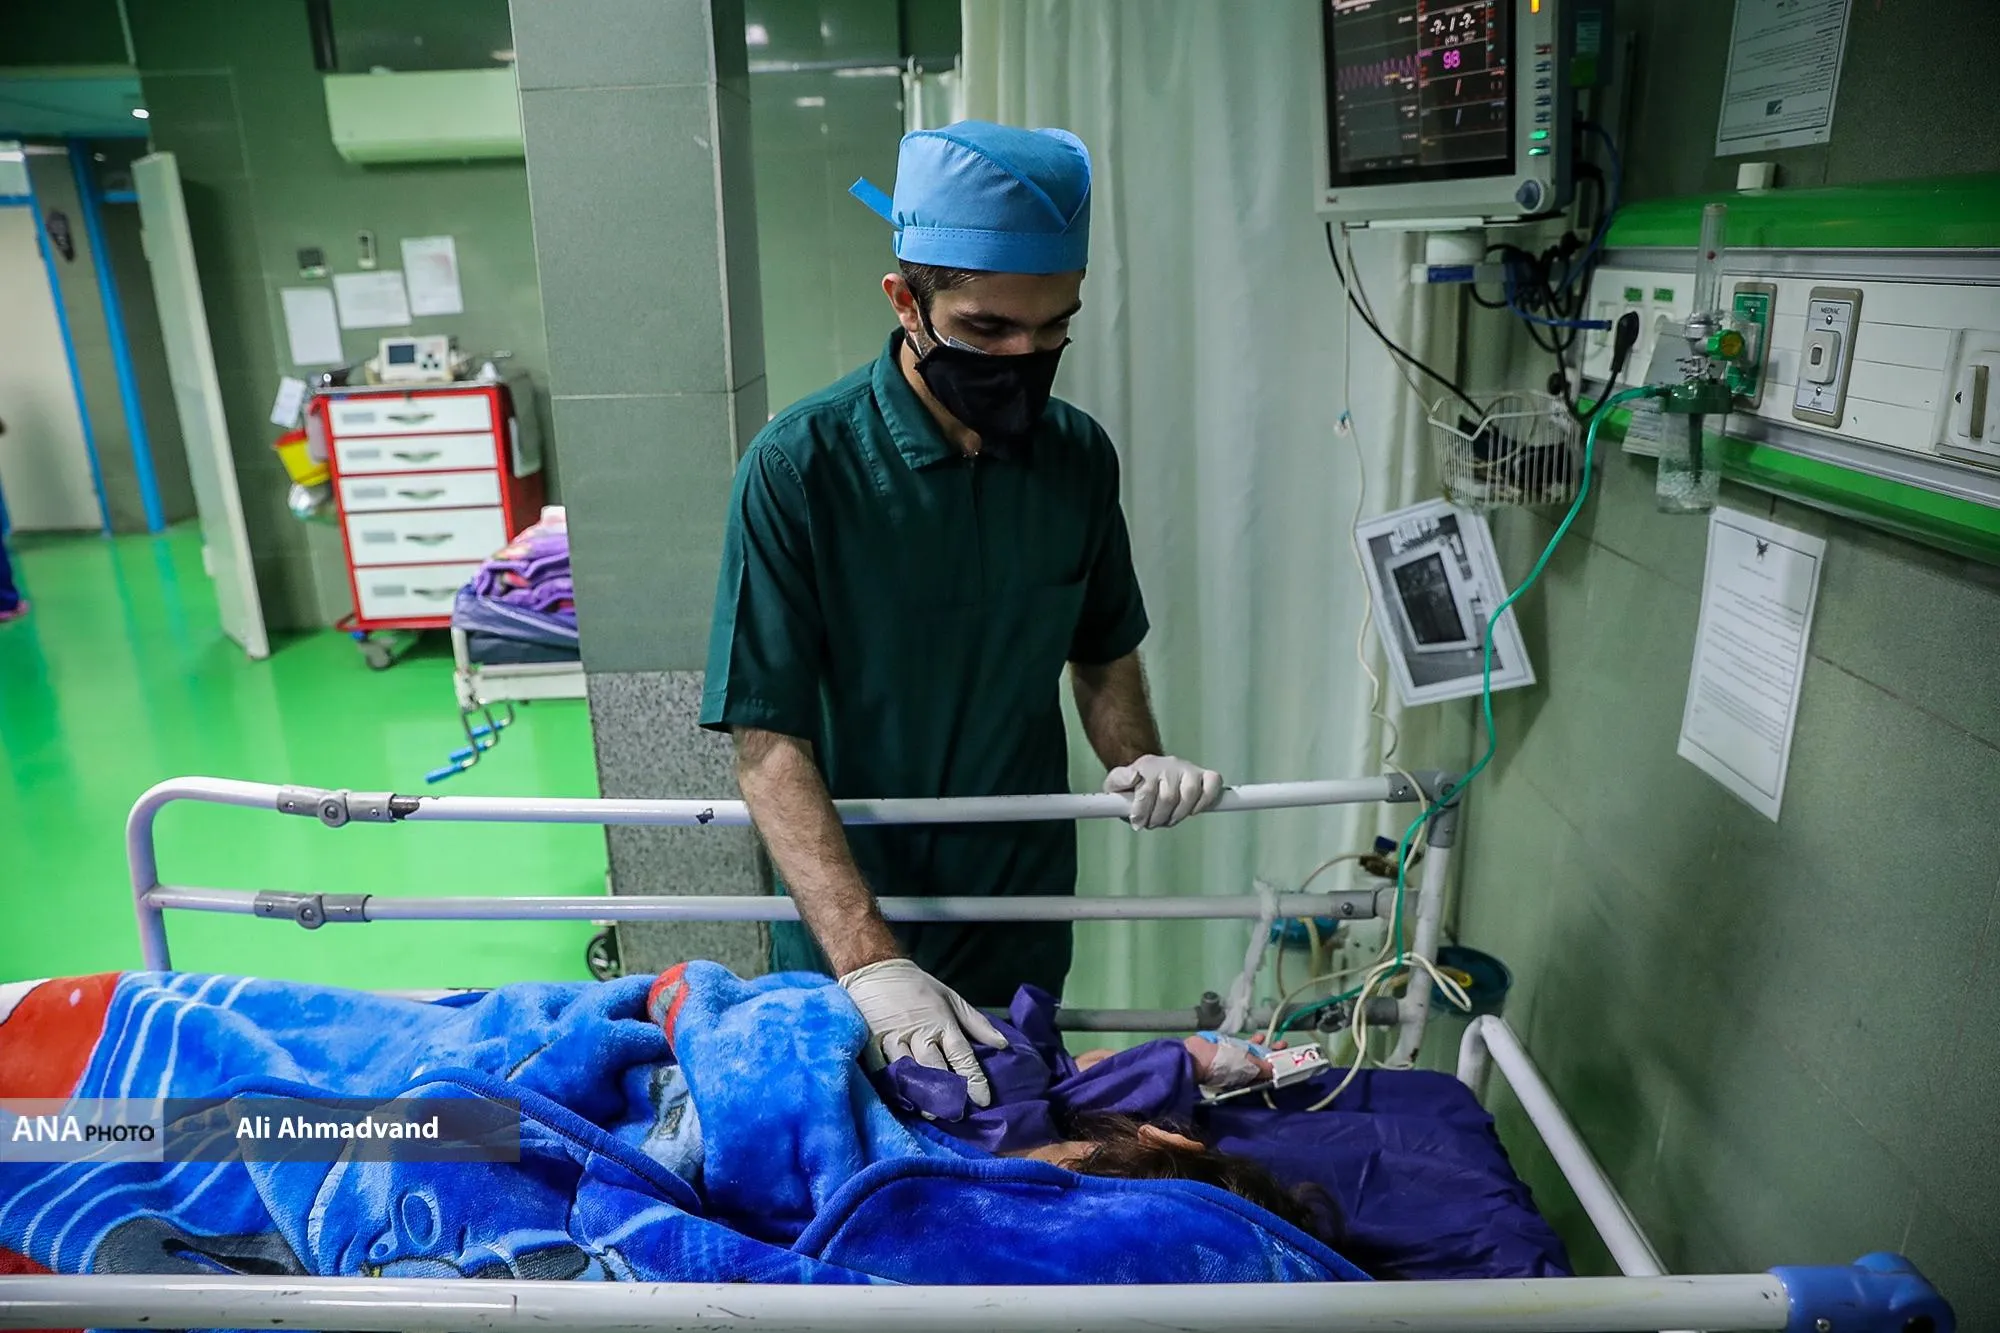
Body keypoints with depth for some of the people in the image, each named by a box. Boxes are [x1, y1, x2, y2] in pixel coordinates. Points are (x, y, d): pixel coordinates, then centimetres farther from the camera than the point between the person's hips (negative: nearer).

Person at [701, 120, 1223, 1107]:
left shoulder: (1079, 455, -6)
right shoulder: (798, 468, -21)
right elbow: (769, 743, -22)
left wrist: (1136, 757, -11)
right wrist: (870, 963, -31)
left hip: (1025, 920, 4)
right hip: (849, 931, -3)